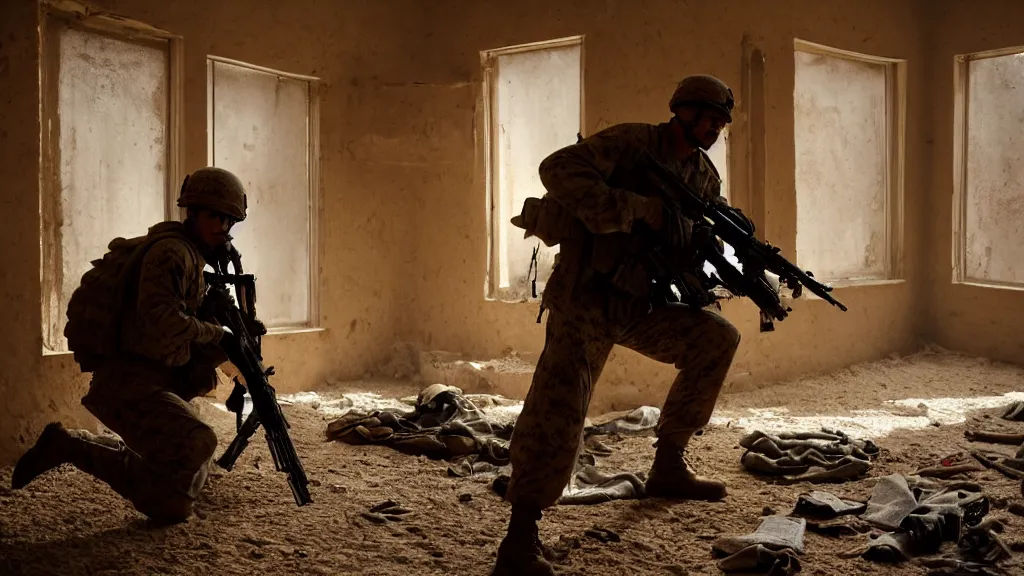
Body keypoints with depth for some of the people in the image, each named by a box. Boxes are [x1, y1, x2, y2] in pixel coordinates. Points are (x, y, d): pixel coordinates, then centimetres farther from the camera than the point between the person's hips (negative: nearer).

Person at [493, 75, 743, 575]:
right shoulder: (632, 143, -12)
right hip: (587, 298, -8)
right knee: (559, 403, -21)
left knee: (717, 338, 3)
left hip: (641, 306, 8)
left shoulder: (704, 174, 10)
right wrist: (635, 207, -28)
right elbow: (558, 169, -24)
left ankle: (668, 465, 13)